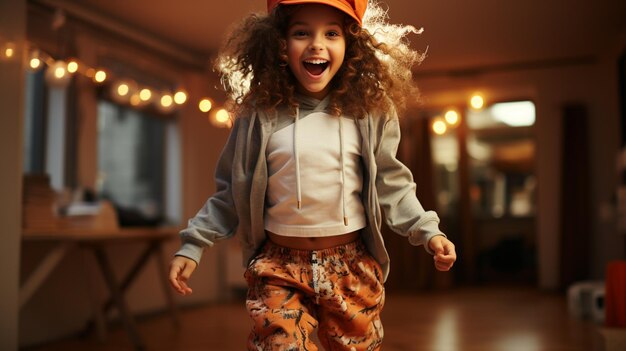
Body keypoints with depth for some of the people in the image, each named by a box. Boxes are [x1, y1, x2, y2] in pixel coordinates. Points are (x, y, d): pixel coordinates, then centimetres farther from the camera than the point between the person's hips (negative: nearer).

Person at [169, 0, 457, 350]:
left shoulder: (370, 112, -3)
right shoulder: (260, 115, -5)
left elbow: (389, 184, 5)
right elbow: (231, 191, 4)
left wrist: (428, 231, -4)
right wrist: (193, 246, 2)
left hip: (352, 266, 1)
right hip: (279, 267, -1)